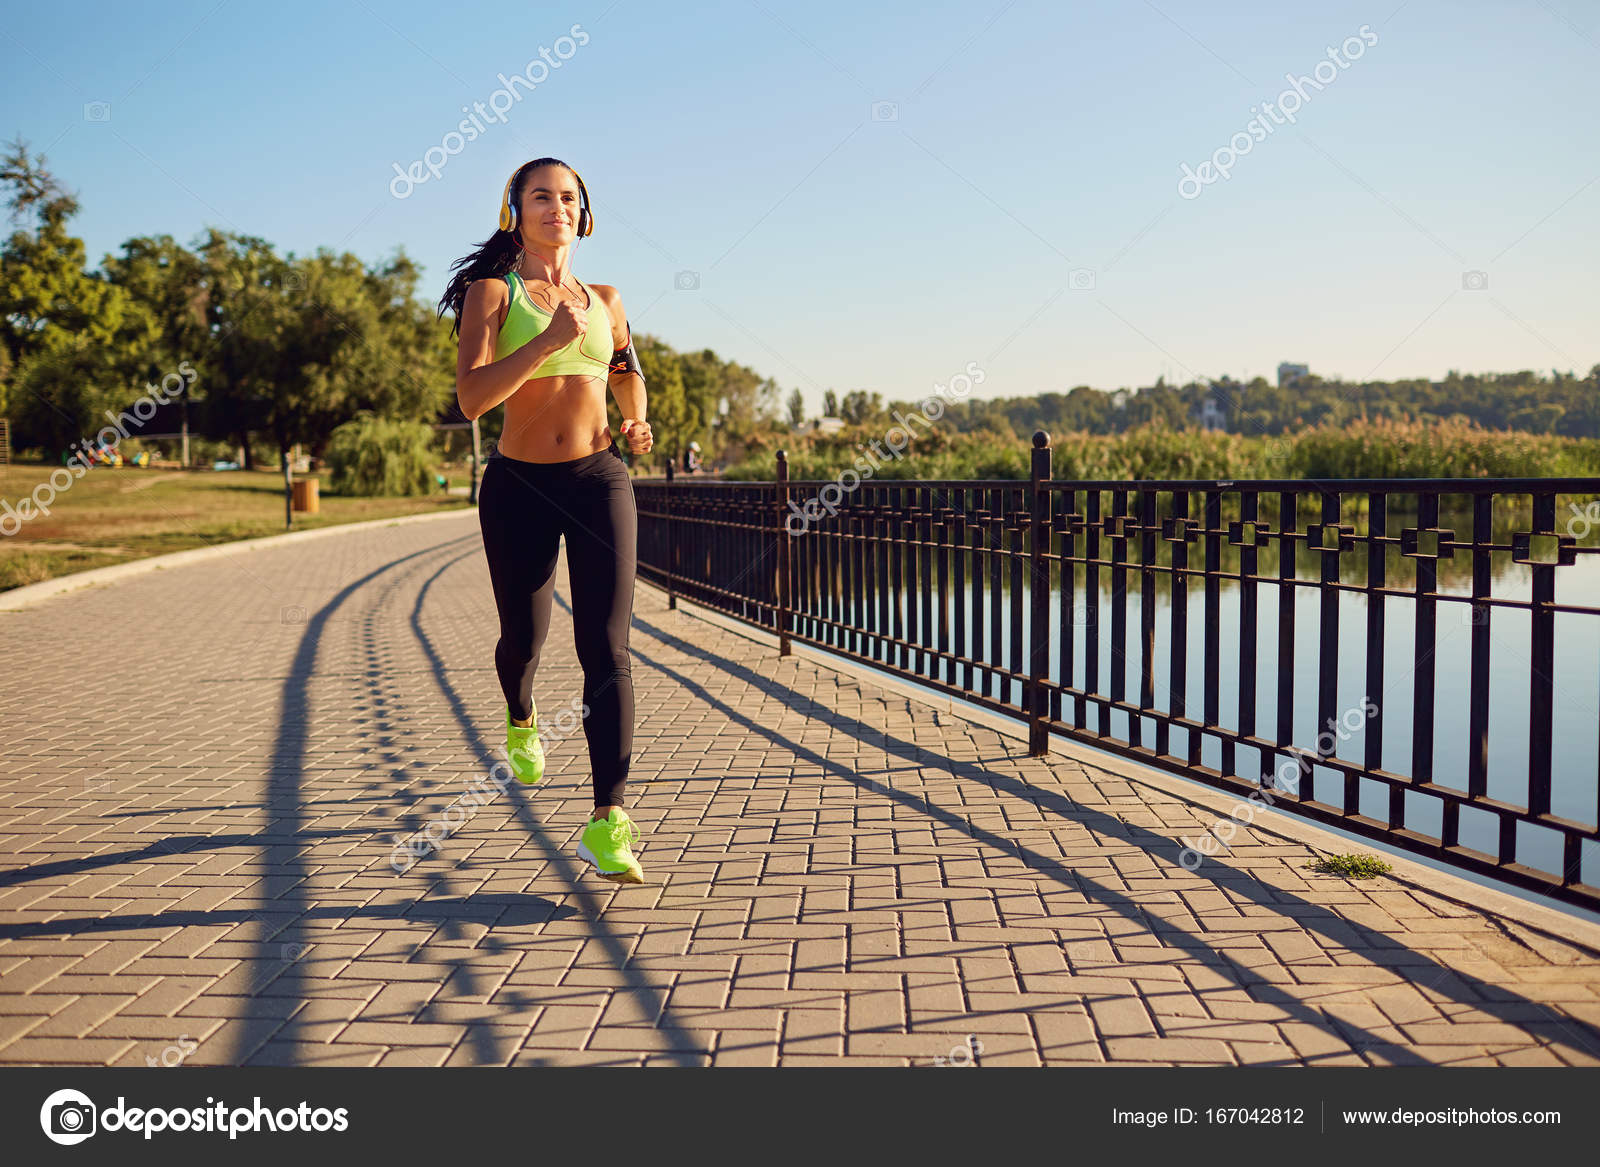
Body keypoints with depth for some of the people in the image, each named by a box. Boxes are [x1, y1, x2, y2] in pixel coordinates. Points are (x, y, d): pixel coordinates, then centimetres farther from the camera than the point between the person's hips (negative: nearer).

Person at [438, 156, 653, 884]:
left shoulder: (603, 300, 11)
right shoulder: (493, 292, -1)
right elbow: (472, 397, -16)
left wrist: (636, 423, 10)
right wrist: (550, 338, -24)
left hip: (599, 481, 2)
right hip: (520, 487, -1)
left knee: (606, 649, -11)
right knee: (523, 637, 14)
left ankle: (607, 824, -12)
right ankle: (520, 721, 51)